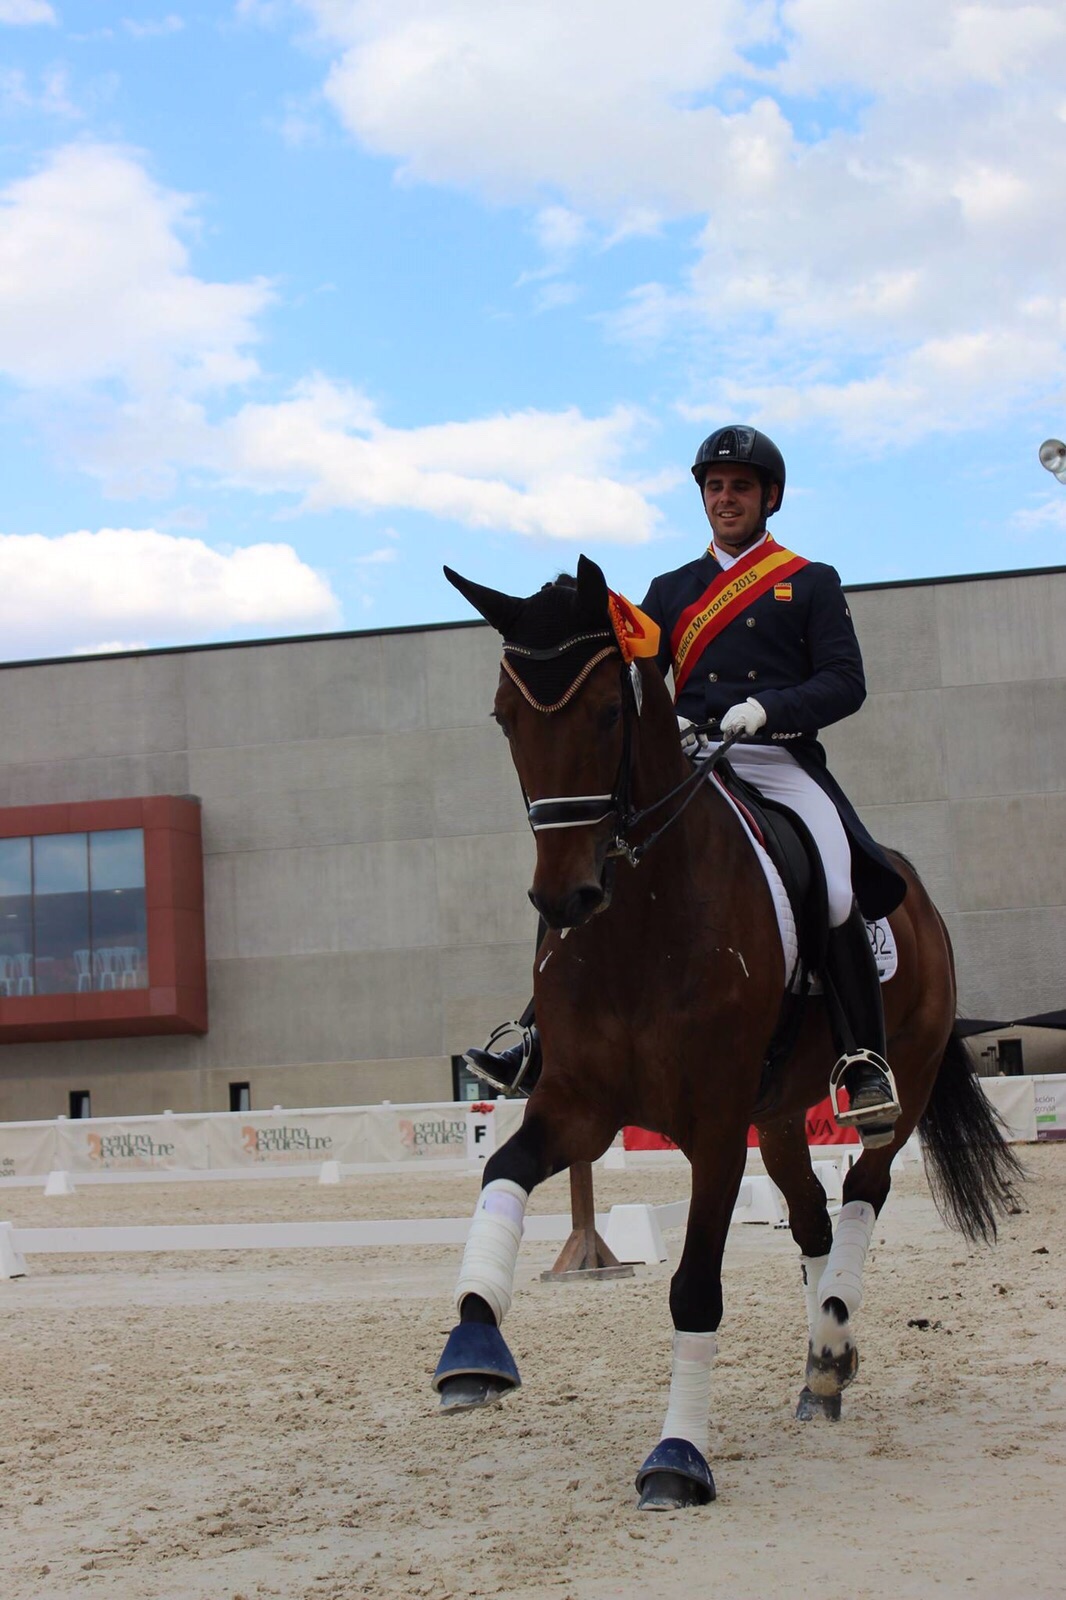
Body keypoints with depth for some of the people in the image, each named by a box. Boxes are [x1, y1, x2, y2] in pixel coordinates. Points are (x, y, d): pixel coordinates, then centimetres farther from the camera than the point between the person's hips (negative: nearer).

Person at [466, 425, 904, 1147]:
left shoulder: (812, 583, 13)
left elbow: (846, 683, 1)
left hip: (781, 764, -3)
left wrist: (767, 709, -17)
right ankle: (546, 1037, -14)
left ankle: (866, 1061, -13)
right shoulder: (672, 590, 21)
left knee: (836, 894, -26)